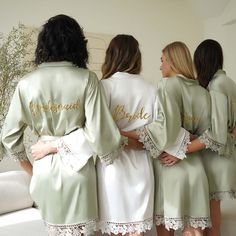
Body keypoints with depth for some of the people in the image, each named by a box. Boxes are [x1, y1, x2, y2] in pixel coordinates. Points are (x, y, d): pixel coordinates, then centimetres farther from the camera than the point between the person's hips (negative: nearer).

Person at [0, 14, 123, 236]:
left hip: (44, 167, 3)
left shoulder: (27, 82, -4)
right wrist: (108, 157, 4)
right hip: (77, 167, -3)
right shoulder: (87, 79, -12)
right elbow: (99, 132, -15)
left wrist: (29, 167, 15)